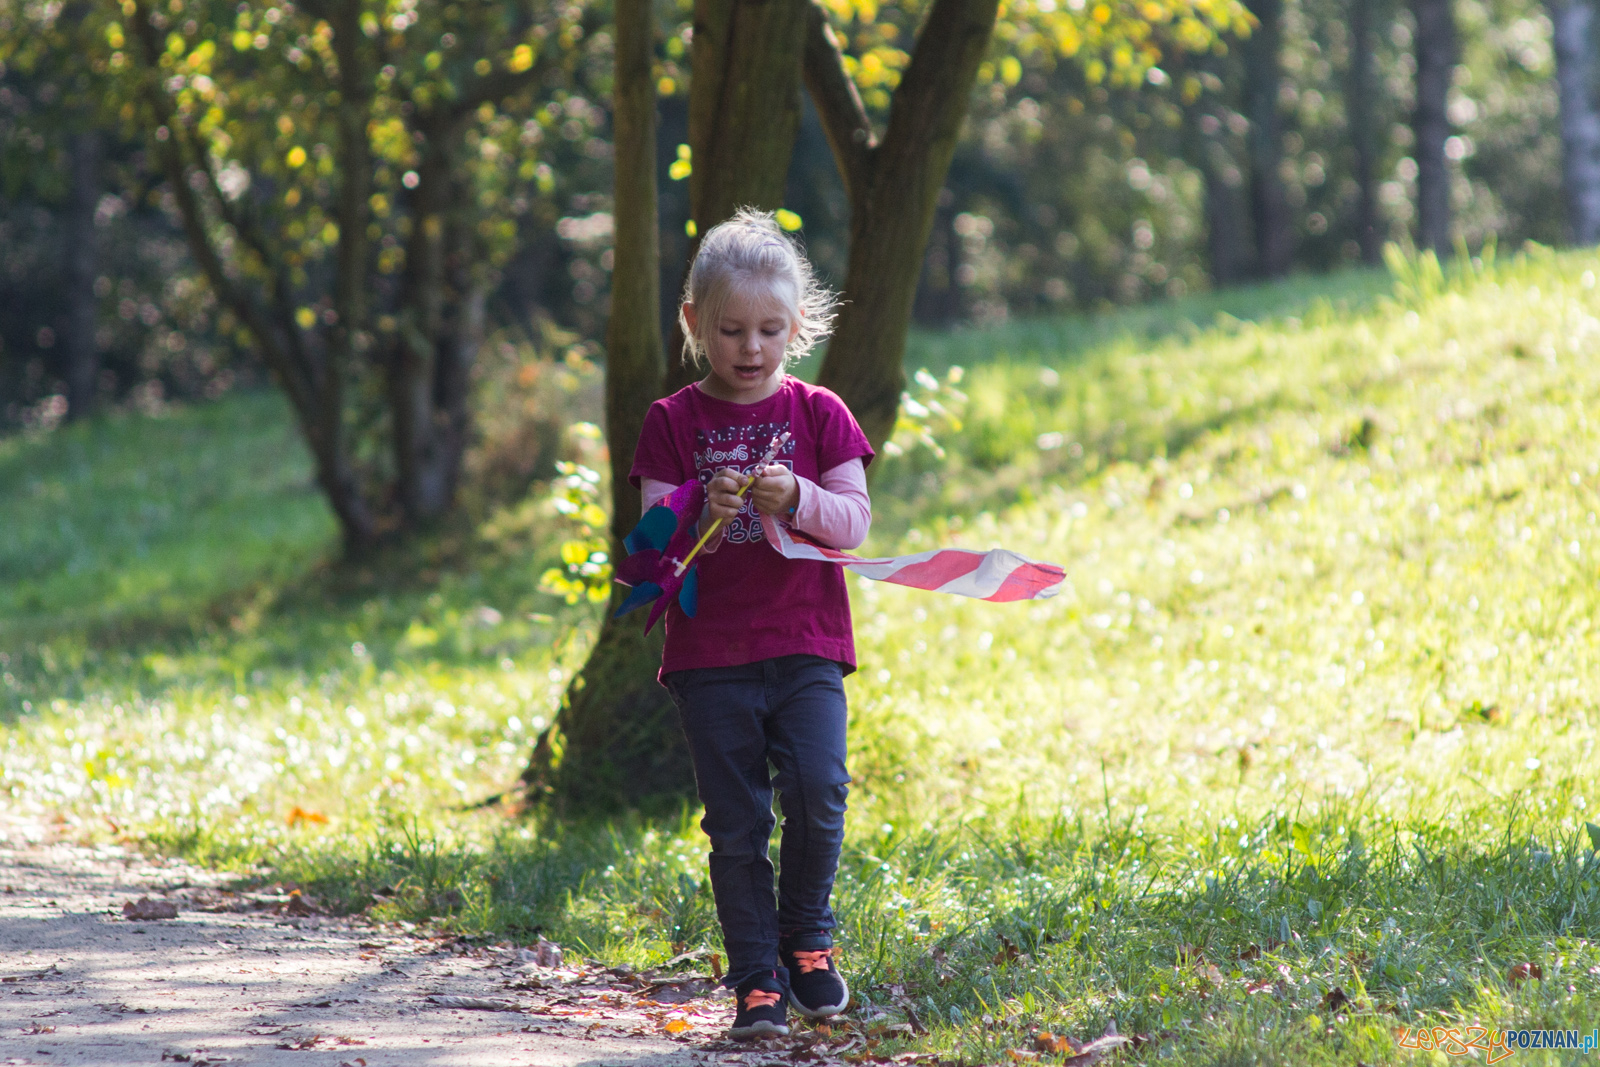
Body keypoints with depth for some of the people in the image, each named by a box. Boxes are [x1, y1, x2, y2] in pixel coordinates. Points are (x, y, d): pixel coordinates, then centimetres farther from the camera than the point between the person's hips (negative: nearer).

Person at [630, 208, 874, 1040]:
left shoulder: (818, 414, 6)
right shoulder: (673, 423, 4)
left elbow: (855, 522, 0)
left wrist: (796, 498, -20)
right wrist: (705, 517, -22)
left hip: (804, 649, 0)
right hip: (708, 654, 0)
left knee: (817, 791, -18)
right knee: (736, 827, -1)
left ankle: (805, 937, 5)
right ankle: (756, 981, 8)